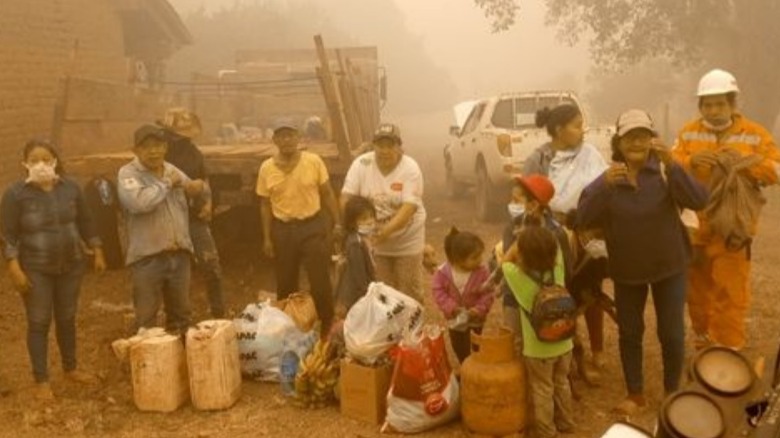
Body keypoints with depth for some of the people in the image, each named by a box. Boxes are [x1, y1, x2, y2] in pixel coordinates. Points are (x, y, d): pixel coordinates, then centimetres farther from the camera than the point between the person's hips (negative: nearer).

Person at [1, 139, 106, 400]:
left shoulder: (70, 187, 0)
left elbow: (85, 222, 10)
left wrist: (97, 252, 9)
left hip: (71, 264, 4)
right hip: (36, 269, -3)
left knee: (67, 319, 15)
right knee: (39, 322, 3)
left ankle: (70, 368, 32)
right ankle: (41, 381, 13)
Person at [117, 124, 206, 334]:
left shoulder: (173, 170, 12)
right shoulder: (128, 174, -6)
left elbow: (201, 193, 27)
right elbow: (140, 202, -27)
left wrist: (199, 187, 2)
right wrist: (167, 184, -12)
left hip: (179, 254, 6)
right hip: (147, 257, -6)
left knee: (181, 314, 17)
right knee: (146, 319, 2)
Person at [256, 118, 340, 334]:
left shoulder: (314, 161, -6)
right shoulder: (266, 168, -2)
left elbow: (327, 194, 2)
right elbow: (265, 204, 4)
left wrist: (337, 223, 0)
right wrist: (267, 238, 3)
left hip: (313, 225, -2)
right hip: (282, 230, 2)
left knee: (321, 282, 1)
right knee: (285, 284, 13)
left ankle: (327, 327, 18)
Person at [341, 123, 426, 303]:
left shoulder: (410, 168, -18)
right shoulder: (361, 164, -11)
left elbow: (409, 208, -27)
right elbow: (346, 197, -11)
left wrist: (386, 231, -41)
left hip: (407, 240, -2)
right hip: (374, 240, 2)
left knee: (409, 290, 7)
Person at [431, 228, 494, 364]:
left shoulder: (482, 271, -23)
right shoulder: (443, 272, -21)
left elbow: (488, 293, -17)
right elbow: (438, 291, -13)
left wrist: (480, 309, -28)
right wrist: (450, 307, -23)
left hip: (476, 316, -2)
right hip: (456, 318, 2)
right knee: (459, 345, 19)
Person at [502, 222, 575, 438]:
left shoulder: (519, 276, -24)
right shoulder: (557, 269, -14)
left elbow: (502, 259, -6)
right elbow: (554, 248, 5)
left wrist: (520, 240, -8)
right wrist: (539, 233, 2)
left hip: (538, 349, -4)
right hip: (563, 344, 4)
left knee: (542, 391, 14)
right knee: (562, 383, 25)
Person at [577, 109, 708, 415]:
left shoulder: (666, 171, -10)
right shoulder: (608, 179, -7)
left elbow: (698, 201, -26)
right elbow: (583, 220, -18)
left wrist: (671, 165, -39)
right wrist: (604, 186, -34)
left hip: (669, 266, -1)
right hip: (627, 271, 1)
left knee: (671, 334, 8)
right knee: (629, 333, 12)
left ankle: (673, 394, 29)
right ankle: (635, 394, 30)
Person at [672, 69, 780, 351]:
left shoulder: (755, 134, 0)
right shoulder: (688, 133, 6)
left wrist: (747, 161, -20)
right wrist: (691, 161, -22)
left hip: (732, 228, -3)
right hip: (694, 226, 3)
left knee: (730, 291, -2)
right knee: (697, 287, 15)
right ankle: (703, 342, 34)